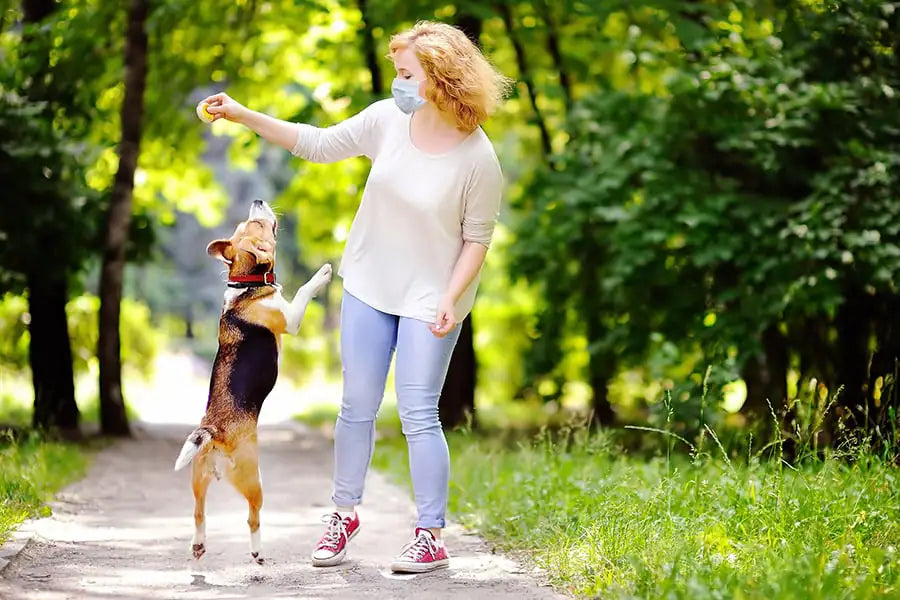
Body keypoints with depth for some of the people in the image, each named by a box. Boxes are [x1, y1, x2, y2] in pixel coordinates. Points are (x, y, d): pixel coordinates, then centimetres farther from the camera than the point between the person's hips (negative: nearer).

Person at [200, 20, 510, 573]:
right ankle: (345, 513, 28)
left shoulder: (478, 159, -19)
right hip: (369, 285, 4)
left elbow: (477, 238, -10)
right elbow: (318, 143, 2)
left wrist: (451, 298, -19)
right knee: (357, 408, 10)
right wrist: (244, 116, -3)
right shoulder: (388, 119, -8)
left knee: (418, 415, -7)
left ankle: (431, 536, 6)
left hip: (429, 298, -4)